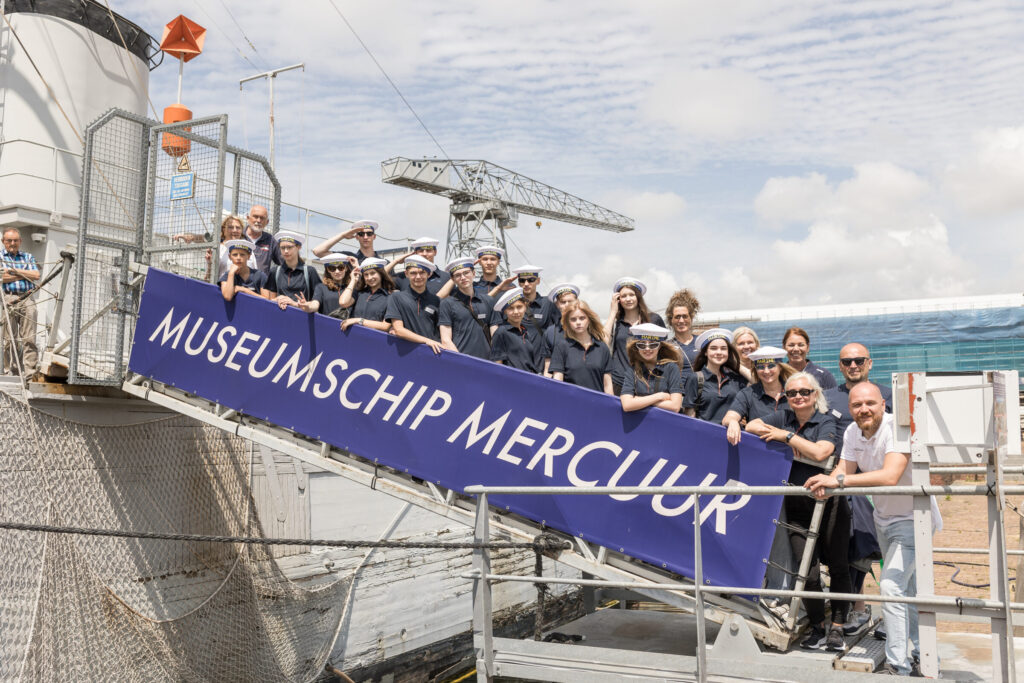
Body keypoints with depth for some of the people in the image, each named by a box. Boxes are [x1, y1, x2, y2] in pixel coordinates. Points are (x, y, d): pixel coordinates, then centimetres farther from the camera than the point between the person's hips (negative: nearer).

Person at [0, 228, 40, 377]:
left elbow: (36, 275, 5)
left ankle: (29, 372, -9)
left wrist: (15, 271, -2)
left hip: (27, 299, 2)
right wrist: (25, 275, 0)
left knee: (29, 339, -6)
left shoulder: (28, 257, 20)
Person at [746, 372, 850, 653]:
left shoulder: (827, 421, -2)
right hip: (797, 506, 2)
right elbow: (751, 426, 4)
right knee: (808, 572, -3)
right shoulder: (784, 418, 11)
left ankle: (837, 628, 18)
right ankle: (817, 628, 16)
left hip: (829, 503, -2)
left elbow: (820, 452, -18)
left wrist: (787, 435, -12)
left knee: (838, 567, 5)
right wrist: (786, 440, -6)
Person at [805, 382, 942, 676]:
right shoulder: (852, 432, -5)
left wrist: (838, 480, -44)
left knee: (891, 587, -18)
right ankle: (922, 655, 40)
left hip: (912, 519, -8)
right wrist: (825, 483, -32)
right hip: (883, 518, 8)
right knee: (907, 590, 21)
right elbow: (844, 470, -9)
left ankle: (898, 667, -9)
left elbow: (890, 476, -41)